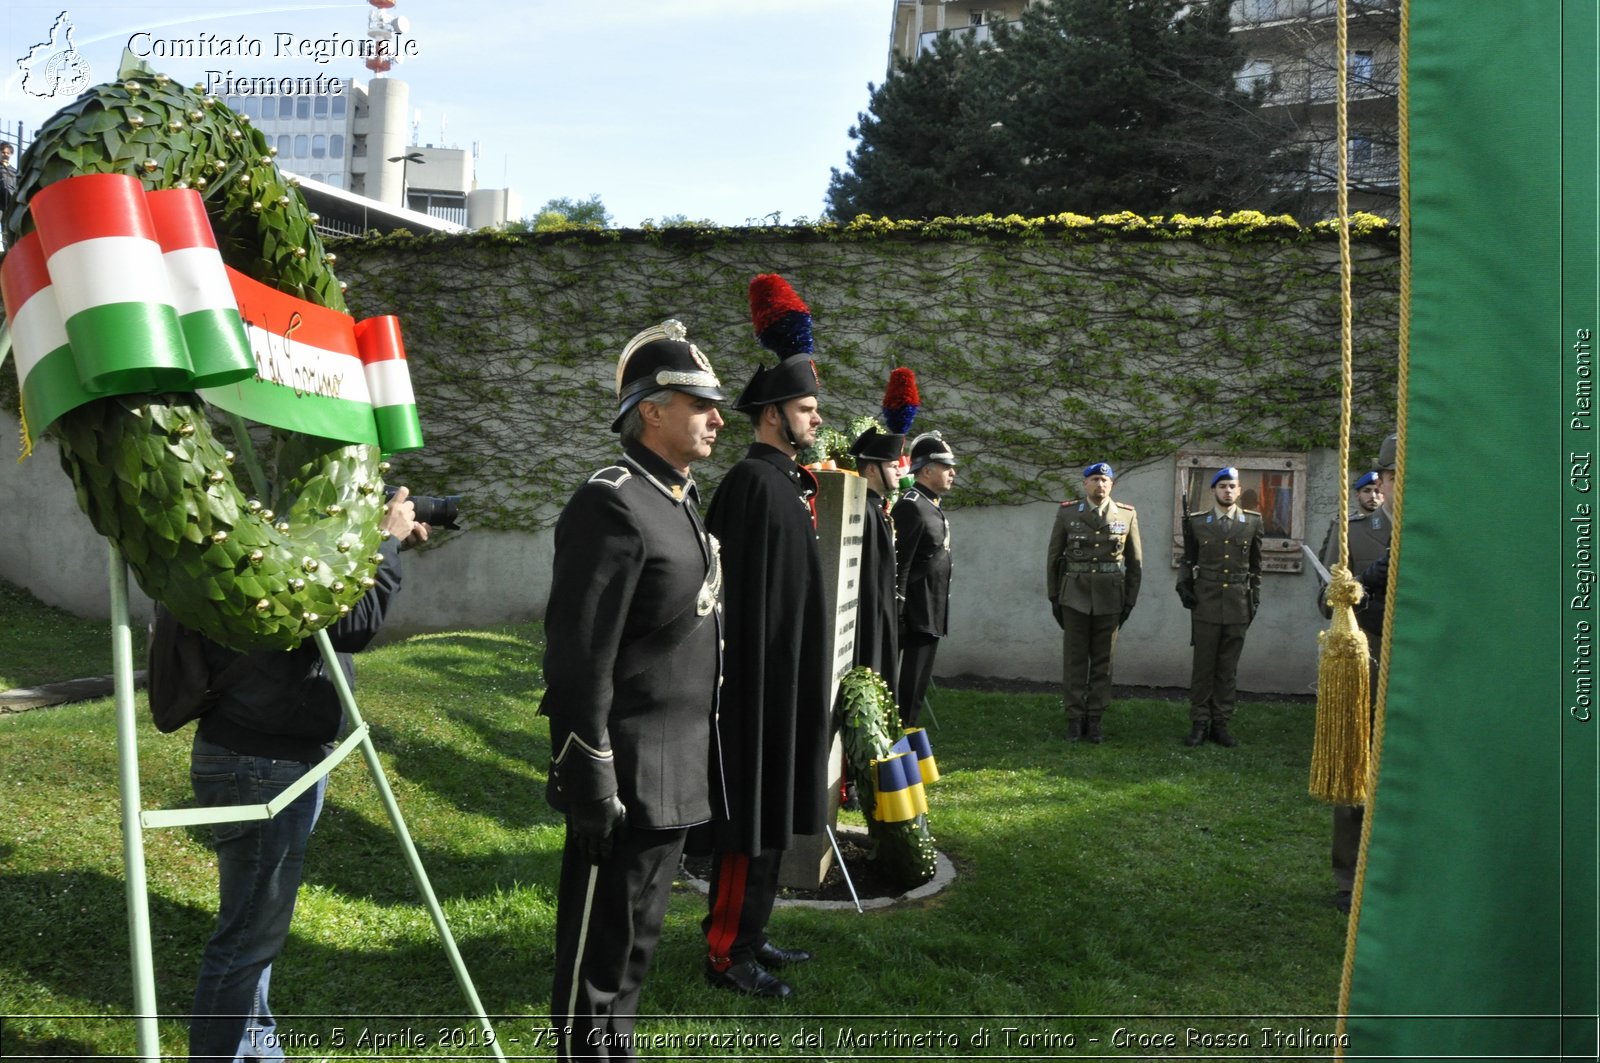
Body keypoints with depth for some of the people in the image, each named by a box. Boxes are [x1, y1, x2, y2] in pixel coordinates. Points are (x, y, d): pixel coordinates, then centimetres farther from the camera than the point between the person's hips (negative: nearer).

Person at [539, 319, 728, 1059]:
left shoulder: (682, 502, 13)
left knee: (638, 939, 20)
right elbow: (578, 659, -21)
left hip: (678, 775, 9)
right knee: (600, 946, 5)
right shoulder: (611, 505, -17)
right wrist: (589, 781, -20)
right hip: (629, 778, -9)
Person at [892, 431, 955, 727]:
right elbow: (899, 566, -20)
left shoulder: (935, 506, 15)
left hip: (933, 616, 9)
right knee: (907, 688, -4)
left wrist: (940, 615, 19)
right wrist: (897, 617, -21)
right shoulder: (911, 506, -15)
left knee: (919, 686, 14)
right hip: (915, 616, -9)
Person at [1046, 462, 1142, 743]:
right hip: (1075, 596, -1)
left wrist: (1130, 601, 4)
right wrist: (1053, 597, 3)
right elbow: (1053, 557, 5)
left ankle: (1094, 719, 13)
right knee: (1075, 660, 2)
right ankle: (1075, 718, 10)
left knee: (1102, 661, 6)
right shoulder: (1066, 513, 1)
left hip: (1109, 599, 1)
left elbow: (1135, 562, 7)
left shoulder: (1127, 515, 3)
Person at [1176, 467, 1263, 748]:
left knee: (1228, 668, 5)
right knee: (1203, 666, 2)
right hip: (1205, 604, -1)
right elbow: (1188, 559, 11)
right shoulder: (1197, 522, 3)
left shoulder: (1252, 521, 6)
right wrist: (1183, 585, -3)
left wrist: (1255, 596, 9)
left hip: (1238, 606, 1)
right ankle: (1199, 723, 8)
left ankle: (1220, 724, 12)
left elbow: (1255, 564, 13)